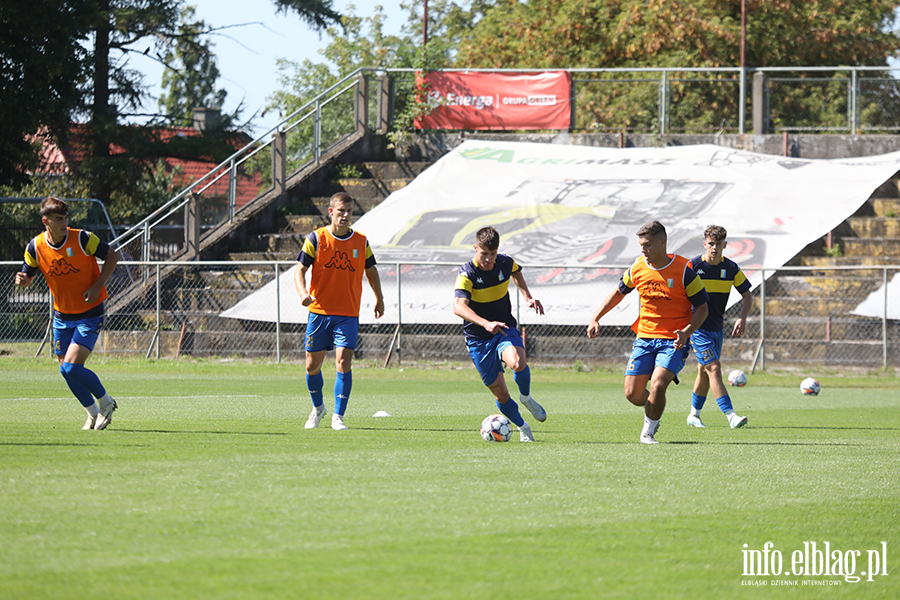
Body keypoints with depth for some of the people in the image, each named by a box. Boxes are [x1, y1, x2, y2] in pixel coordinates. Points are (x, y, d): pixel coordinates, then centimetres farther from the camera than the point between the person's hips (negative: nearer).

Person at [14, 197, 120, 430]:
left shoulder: (82, 239, -17)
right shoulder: (35, 247, -8)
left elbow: (112, 255, -5)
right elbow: (28, 275, 6)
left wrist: (97, 286, -15)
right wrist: (22, 280, -19)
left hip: (90, 314, -5)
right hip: (62, 315, 5)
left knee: (71, 367, -16)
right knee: (66, 370, 5)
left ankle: (106, 402, 7)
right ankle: (94, 413, 27)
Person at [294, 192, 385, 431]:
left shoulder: (361, 241, 4)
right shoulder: (316, 238, -3)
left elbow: (371, 270, 21)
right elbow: (300, 270, -4)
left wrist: (379, 298, 20)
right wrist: (303, 293, -22)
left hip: (348, 314, 0)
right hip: (319, 311, 0)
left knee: (343, 363, -14)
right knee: (312, 365, 6)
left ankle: (338, 416, -8)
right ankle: (318, 407, 32)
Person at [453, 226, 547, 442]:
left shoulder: (505, 263, -6)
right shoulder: (467, 273, -20)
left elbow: (516, 271, 22)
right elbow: (458, 306, -37)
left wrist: (527, 297, 6)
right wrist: (485, 323, -51)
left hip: (505, 330, 2)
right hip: (478, 339, -2)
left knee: (518, 363, -32)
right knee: (501, 395, -1)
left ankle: (526, 397, 0)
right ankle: (523, 428, 27)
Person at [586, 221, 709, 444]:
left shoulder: (684, 270, -12)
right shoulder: (638, 268, 1)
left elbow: (702, 308, -5)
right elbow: (619, 292, 20)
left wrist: (686, 332, -22)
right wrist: (596, 318, 12)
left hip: (674, 341, -4)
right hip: (645, 338, 4)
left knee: (657, 386, -24)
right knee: (632, 394, -4)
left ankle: (648, 431, 0)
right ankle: (652, 413, 30)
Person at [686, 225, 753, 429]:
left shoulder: (731, 268, -2)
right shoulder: (692, 266, -13)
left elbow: (746, 295, 6)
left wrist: (742, 319, -9)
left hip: (717, 328, 5)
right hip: (698, 327, -5)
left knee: (705, 372, 15)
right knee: (714, 368, -16)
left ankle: (694, 415, 31)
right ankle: (730, 416, -22)